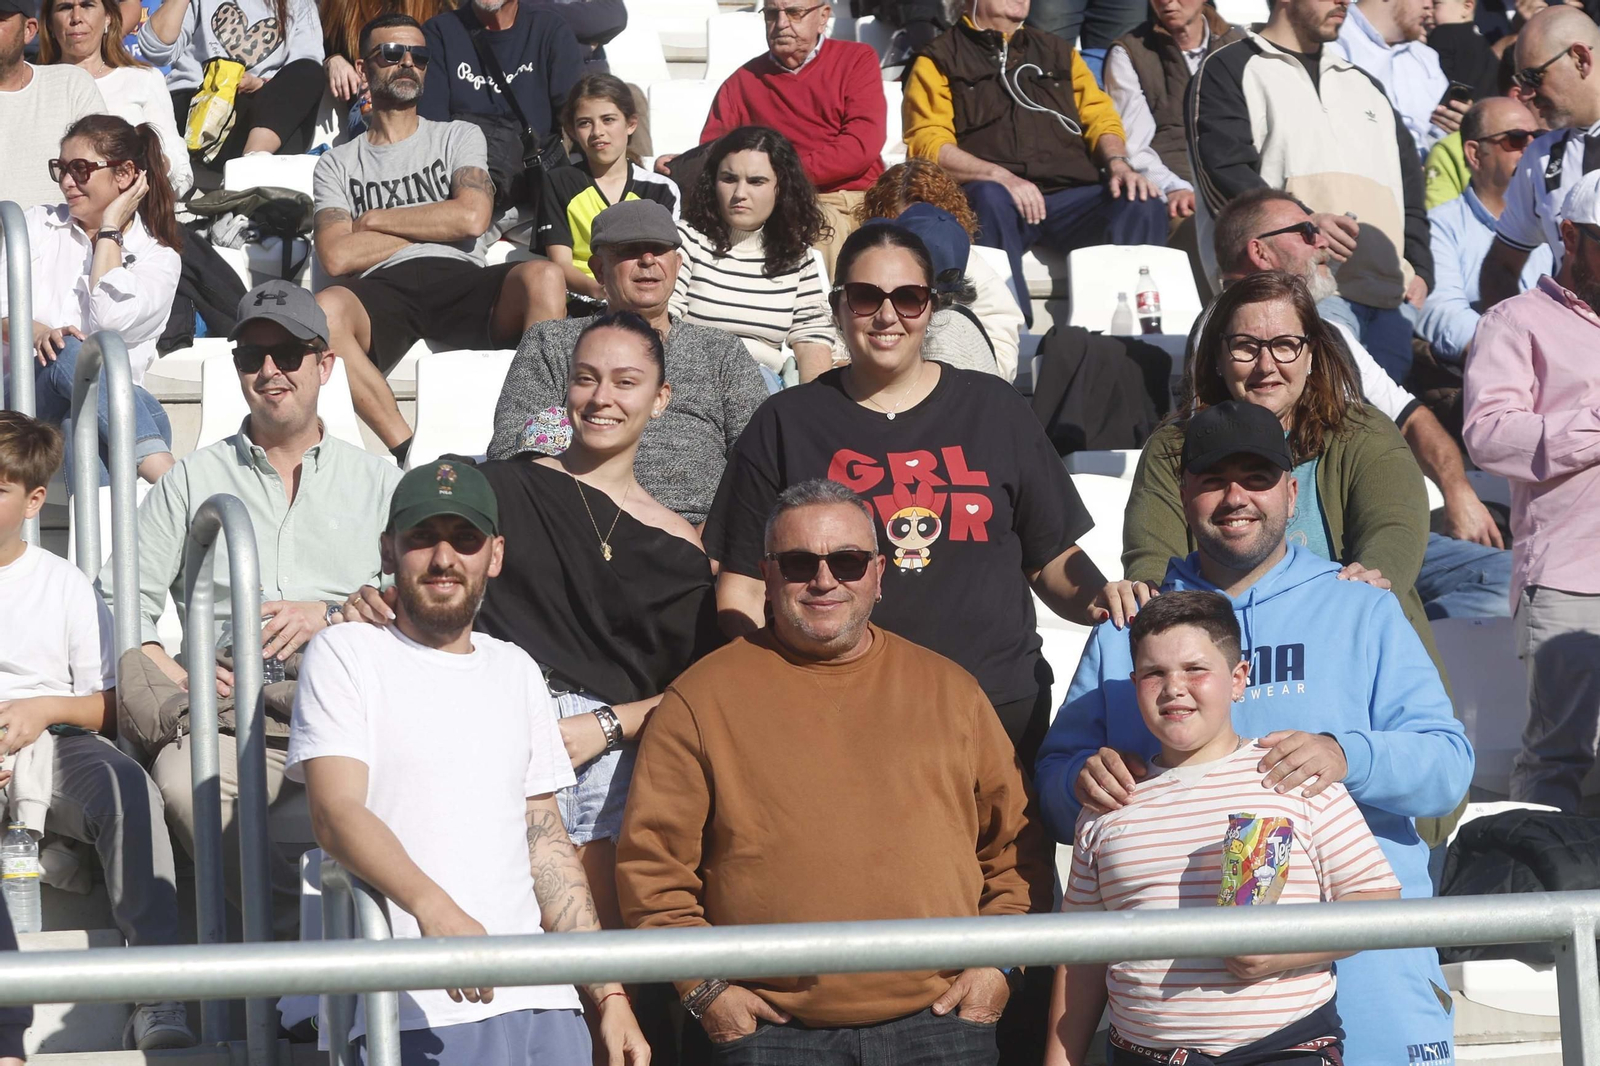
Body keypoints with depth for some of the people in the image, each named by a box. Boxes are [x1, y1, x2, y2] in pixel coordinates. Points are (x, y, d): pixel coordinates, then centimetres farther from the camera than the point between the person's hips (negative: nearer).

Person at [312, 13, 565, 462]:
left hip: (461, 281, 1)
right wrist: (433, 227, 7)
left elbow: (472, 217, 3)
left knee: (542, 277, -33)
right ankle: (408, 451, -40)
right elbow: (336, 257, 4)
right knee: (326, 307, -37)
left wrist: (375, 219, 8)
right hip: (383, 294, -1)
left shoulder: (459, 137, 24)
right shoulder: (337, 164, 22)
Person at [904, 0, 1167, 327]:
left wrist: (1117, 162, -3)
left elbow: (1100, 116, 21)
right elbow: (928, 145, -1)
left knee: (1143, 204, -25)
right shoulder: (939, 60, 13)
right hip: (998, 194, -4)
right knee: (990, 198, -38)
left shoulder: (1059, 52, 28)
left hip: (1071, 196, 4)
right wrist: (999, 176, -18)